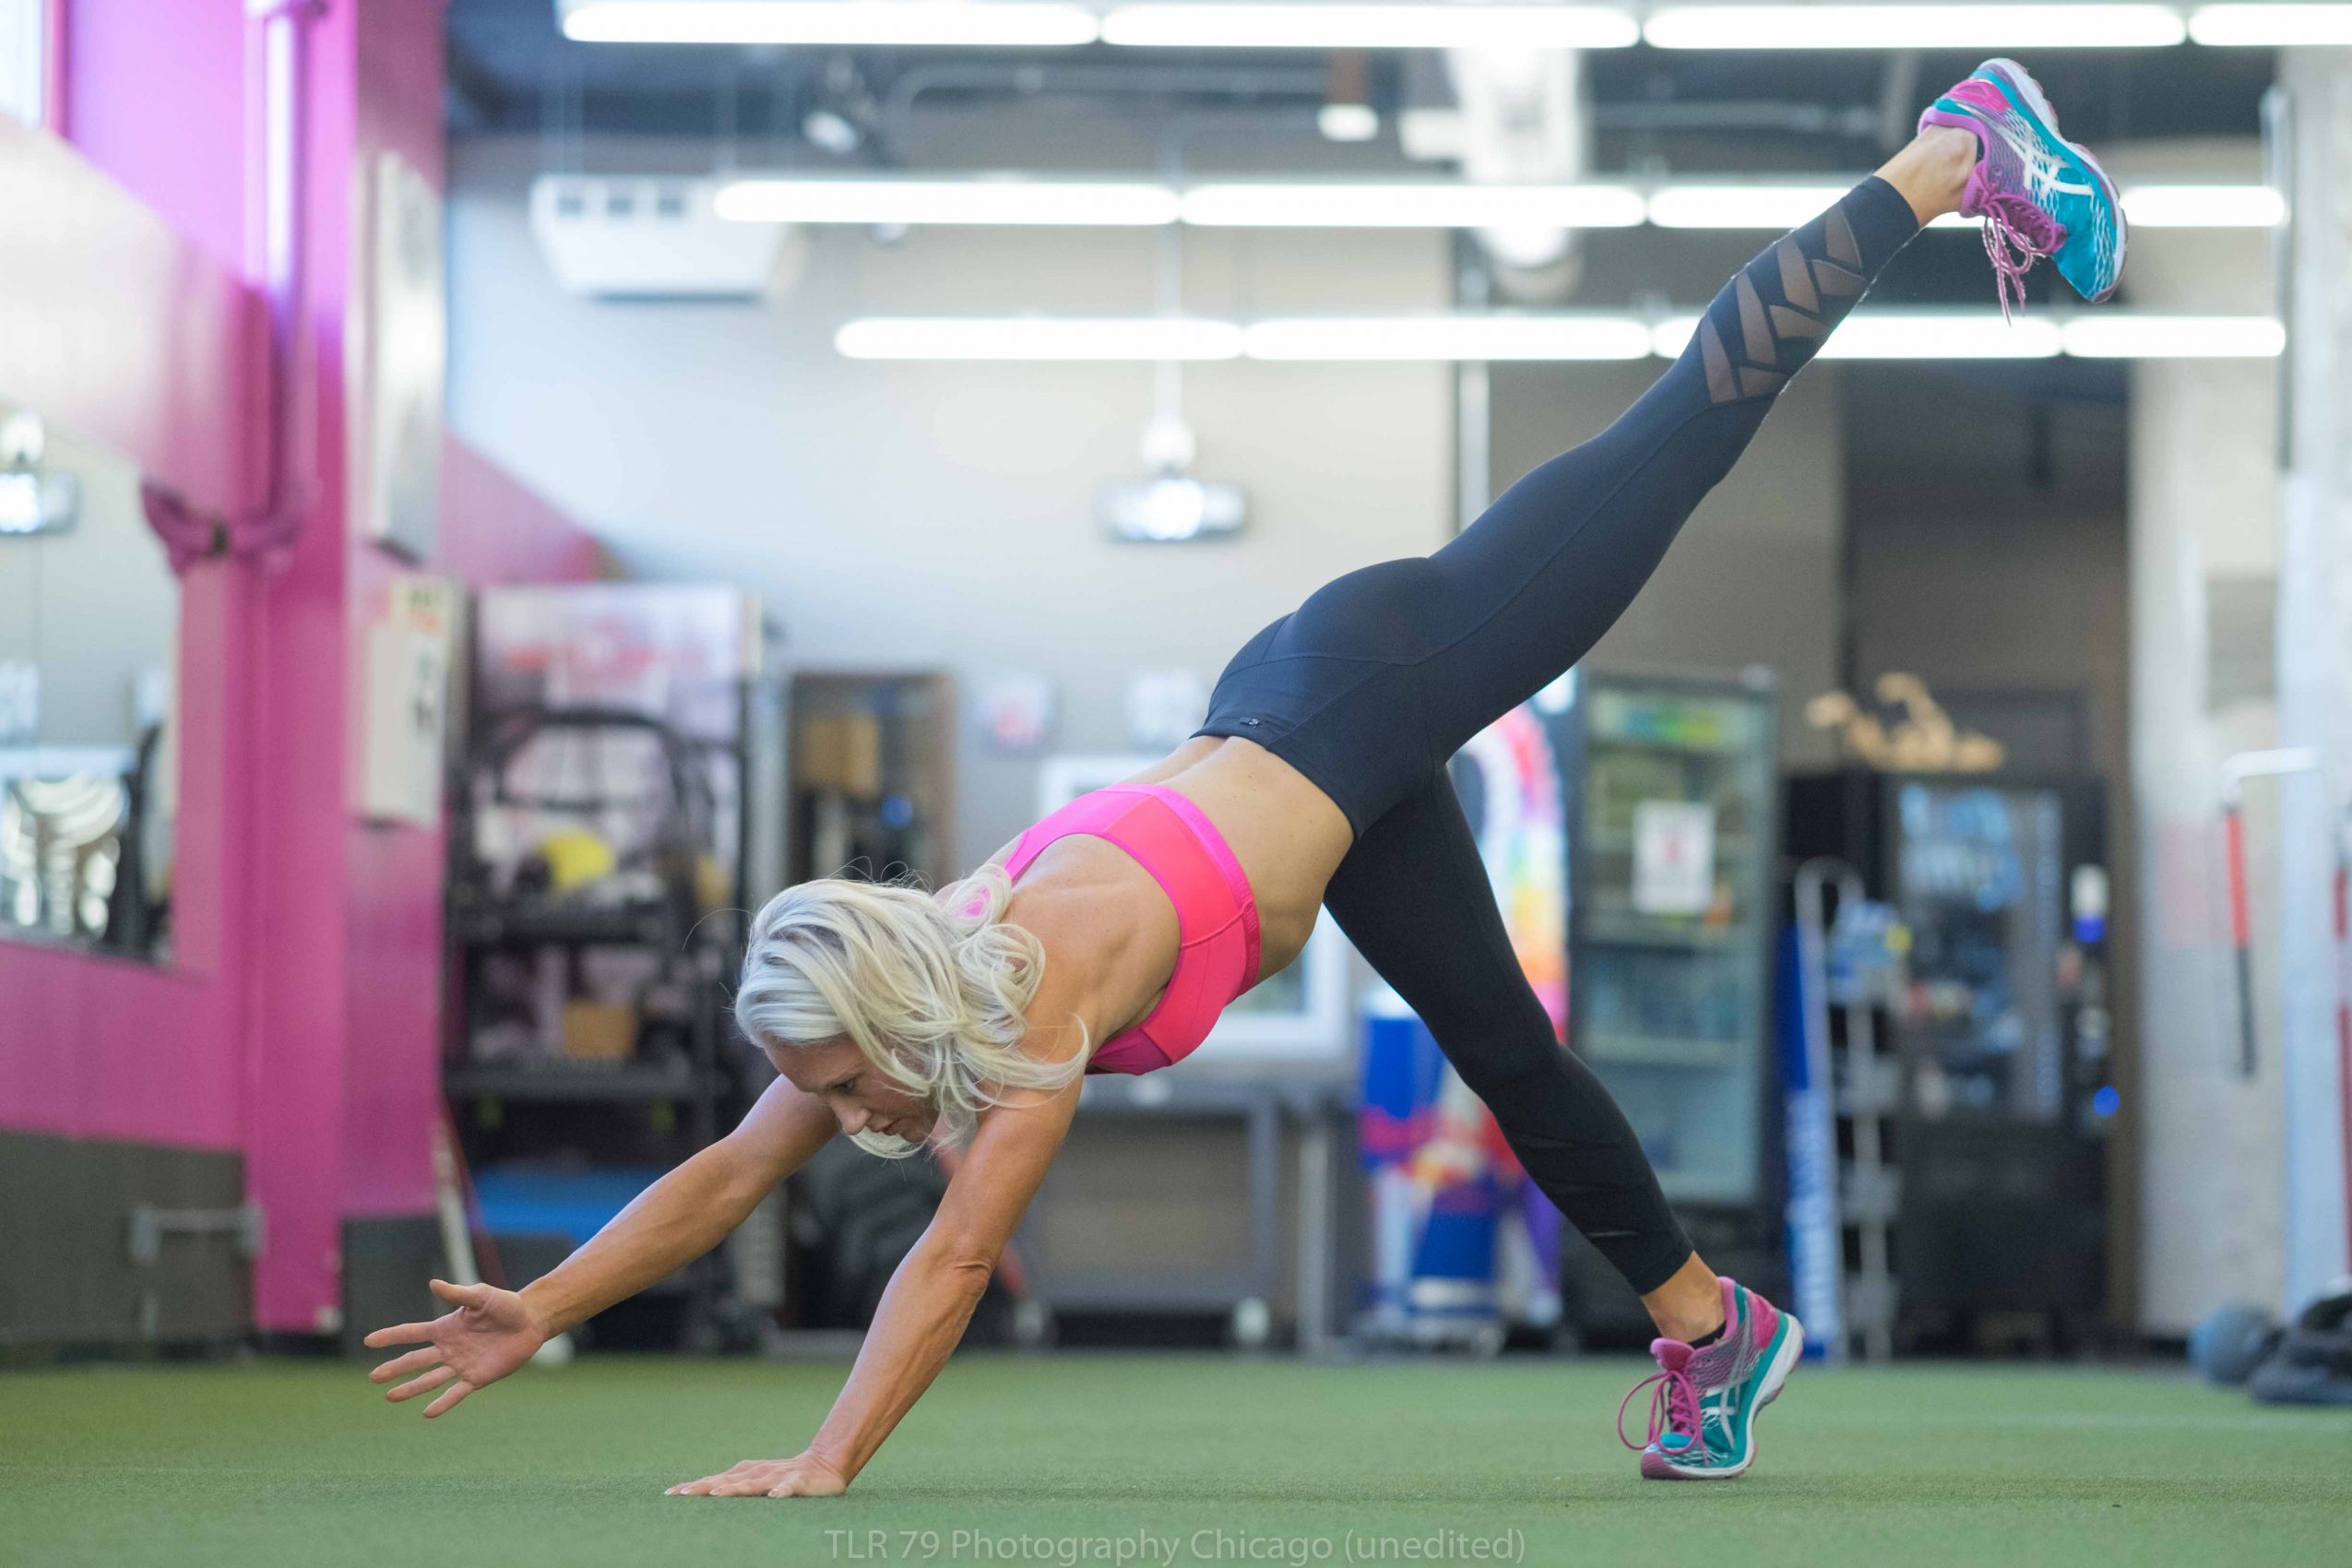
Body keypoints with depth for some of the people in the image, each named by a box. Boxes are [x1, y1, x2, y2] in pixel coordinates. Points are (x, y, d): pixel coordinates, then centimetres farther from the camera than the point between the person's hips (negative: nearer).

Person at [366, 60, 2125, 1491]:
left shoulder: (1049, 980, -33)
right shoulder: (878, 981, -15)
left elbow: (954, 1261, -38)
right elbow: (724, 1178, -8)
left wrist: (823, 1471, -40)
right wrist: (541, 1311, -16)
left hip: (1383, 670, -6)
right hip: (1287, 731, 6)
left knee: (1690, 428, 7)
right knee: (1507, 1055, 17)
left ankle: (1962, 156, 21)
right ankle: (1712, 1324, 33)